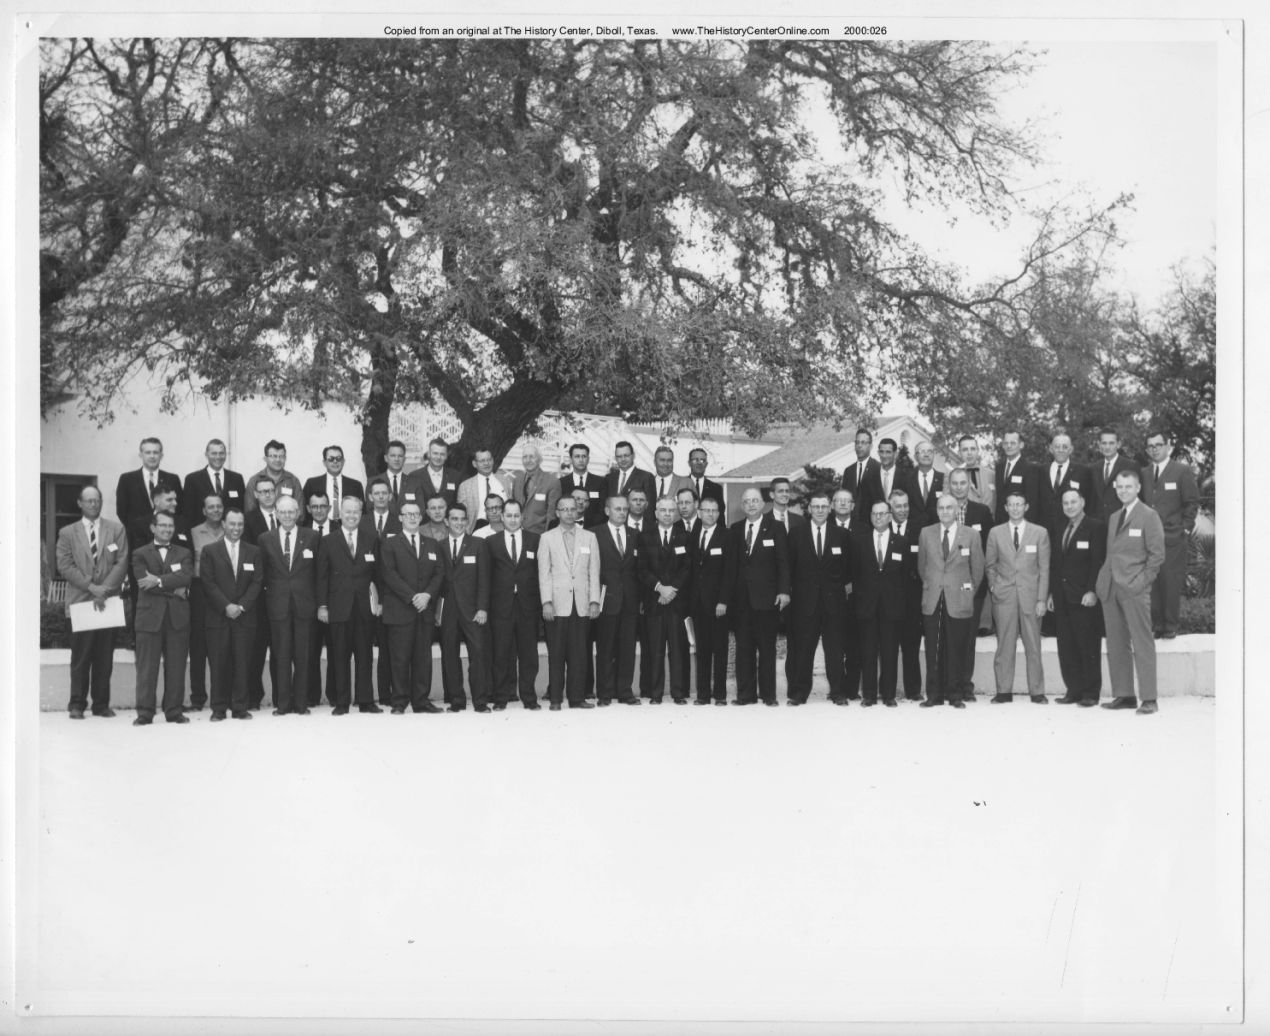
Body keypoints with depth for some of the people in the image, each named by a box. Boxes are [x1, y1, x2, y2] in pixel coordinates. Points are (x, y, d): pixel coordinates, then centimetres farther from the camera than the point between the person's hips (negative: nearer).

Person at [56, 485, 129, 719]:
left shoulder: (116, 530, 11)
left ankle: (101, 704, 8)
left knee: (105, 658, 2)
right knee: (80, 657, -2)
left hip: (108, 601, 1)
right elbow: (65, 566, 0)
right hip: (80, 601, -1)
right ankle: (77, 704, 3)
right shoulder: (67, 533, 9)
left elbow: (121, 563, 2)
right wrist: (90, 586, -11)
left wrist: (104, 590, -9)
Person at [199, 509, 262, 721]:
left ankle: (241, 707, 5)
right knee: (218, 663, -1)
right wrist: (226, 606, -11)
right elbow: (208, 582, -1)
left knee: (243, 663, -1)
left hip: (244, 616, 1)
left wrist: (241, 606, -8)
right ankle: (219, 708, 4)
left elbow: (257, 582, 5)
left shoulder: (253, 552, 11)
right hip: (218, 616, -1)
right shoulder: (210, 551, 6)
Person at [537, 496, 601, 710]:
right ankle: (555, 699, 4)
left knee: (579, 653, 0)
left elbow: (594, 571, 9)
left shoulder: (589, 537, 13)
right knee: (556, 654, -2)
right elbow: (544, 572, 3)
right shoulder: (547, 538, 8)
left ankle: (577, 697, 6)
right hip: (557, 605, -1)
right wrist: (546, 601, -6)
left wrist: (594, 600, 0)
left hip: (582, 604, 1)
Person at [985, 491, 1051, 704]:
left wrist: (1042, 599, -2)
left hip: (1030, 596, -1)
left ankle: (1037, 692, 8)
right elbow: (989, 564, 16)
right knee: (1005, 645, 1)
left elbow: (1044, 569, 3)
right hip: (1004, 597, 1)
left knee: (1033, 646, 1)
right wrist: (993, 586, 3)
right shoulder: (995, 533, 7)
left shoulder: (1040, 533, 4)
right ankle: (1004, 691, 7)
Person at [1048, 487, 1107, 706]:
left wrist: (1092, 591, -17)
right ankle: (1073, 690, 11)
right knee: (1066, 648, 6)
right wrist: (1052, 593, 13)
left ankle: (1091, 693, 3)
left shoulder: (1095, 528, -3)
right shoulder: (1060, 531, 18)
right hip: (1062, 598, 7)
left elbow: (1099, 562, -10)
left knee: (1088, 647, -2)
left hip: (1084, 597, -6)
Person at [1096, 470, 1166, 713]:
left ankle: (1148, 699, -5)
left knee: (1142, 645, -6)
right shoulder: (1113, 518, 18)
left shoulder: (1149, 516, -1)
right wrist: (1103, 580, 10)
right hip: (1111, 590, 7)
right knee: (1116, 645, 6)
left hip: (1135, 589, -6)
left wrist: (1142, 582, -10)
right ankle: (1124, 695, 11)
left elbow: (1157, 554, -5)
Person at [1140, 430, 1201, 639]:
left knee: (1172, 584, -3)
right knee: (1151, 584, 1)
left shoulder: (1183, 471, 1)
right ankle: (1155, 625, 7)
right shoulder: (1144, 474, 13)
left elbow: (1192, 503, 1)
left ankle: (1170, 626, 6)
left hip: (1173, 538, -3)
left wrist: (1185, 529, -5)